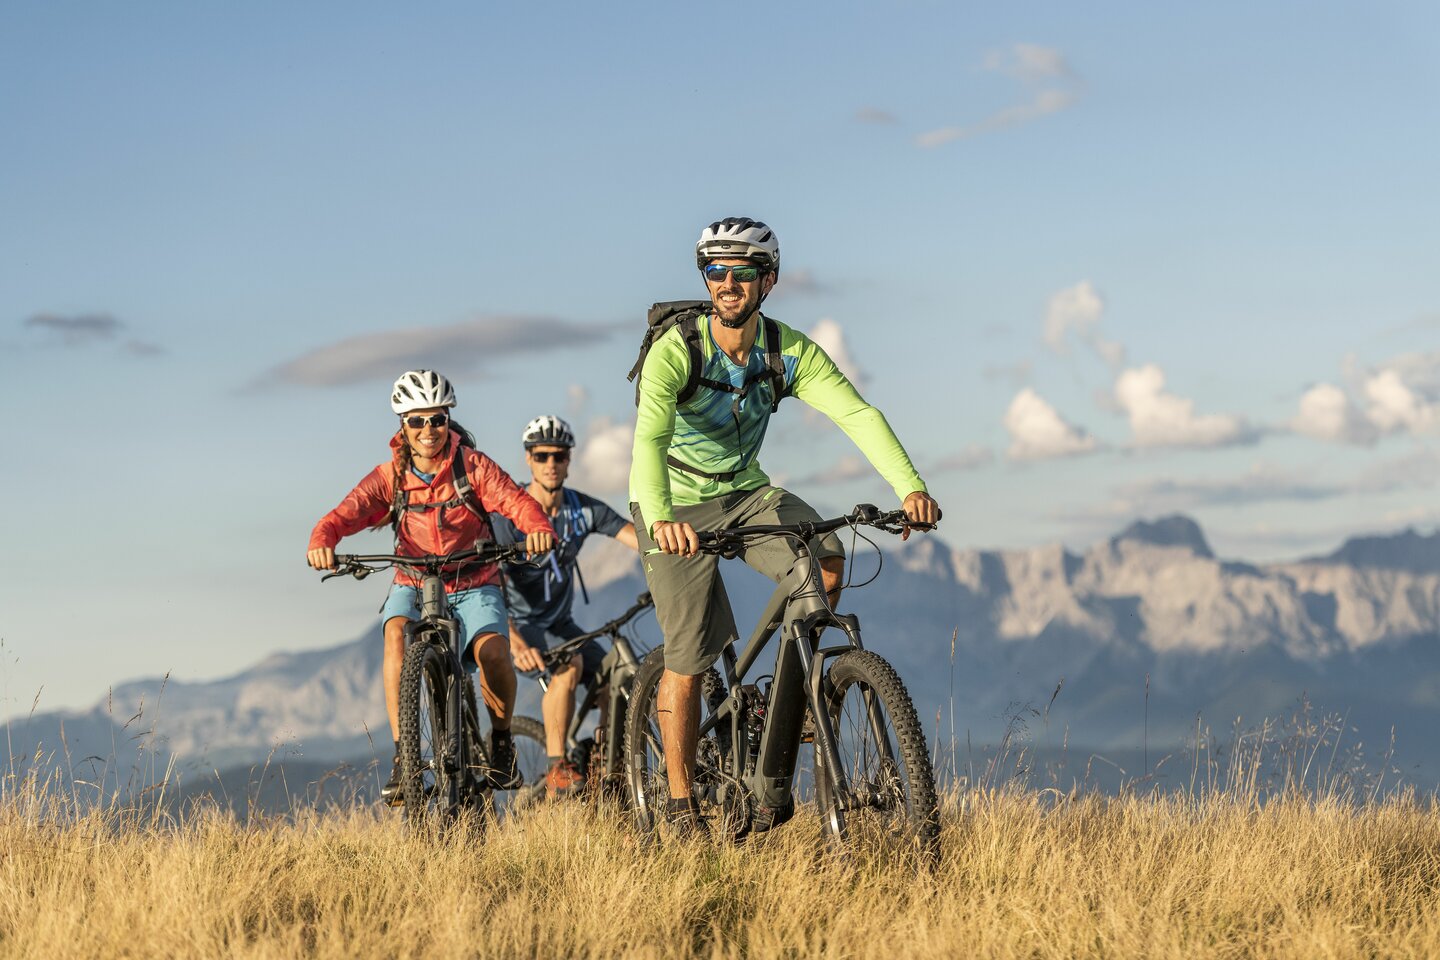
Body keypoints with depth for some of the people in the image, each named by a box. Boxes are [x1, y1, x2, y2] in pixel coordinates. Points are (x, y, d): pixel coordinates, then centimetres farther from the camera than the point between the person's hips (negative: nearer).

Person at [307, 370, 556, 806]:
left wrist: (539, 527, -45)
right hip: (414, 585, 1)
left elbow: (516, 501, -22)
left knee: (493, 653, -28)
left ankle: (501, 741, 3)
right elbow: (345, 514, -17)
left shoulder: (472, 466, -9)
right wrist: (322, 542, -41)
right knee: (396, 632, -32)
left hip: (474, 584, -1)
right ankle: (401, 757, -28)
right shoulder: (389, 477, -5)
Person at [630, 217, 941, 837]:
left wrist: (910, 487, -41)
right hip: (676, 505, -4)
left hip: (745, 492, 4)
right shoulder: (676, 350, -25)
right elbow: (650, 438, -39)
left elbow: (857, 413, -25)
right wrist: (661, 518, -58)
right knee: (689, 658, -5)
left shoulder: (790, 351, -14)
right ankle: (680, 801, 11)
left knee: (827, 560, -23)